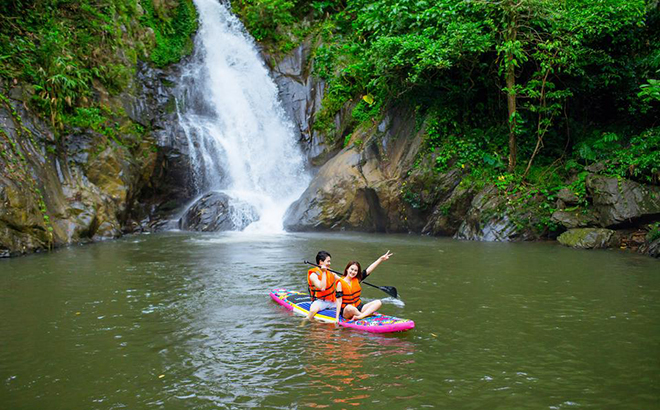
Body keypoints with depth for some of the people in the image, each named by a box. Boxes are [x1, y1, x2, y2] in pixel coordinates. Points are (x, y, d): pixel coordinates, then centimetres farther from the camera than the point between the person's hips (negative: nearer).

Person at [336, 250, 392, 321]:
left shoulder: (357, 279, 5)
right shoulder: (340, 283, -8)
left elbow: (369, 269, 0)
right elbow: (339, 301, -12)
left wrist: (381, 259, -7)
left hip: (358, 308, 6)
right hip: (346, 311, -6)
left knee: (378, 302, -12)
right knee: (349, 308, -42)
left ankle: (360, 316, -31)